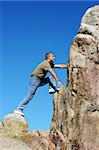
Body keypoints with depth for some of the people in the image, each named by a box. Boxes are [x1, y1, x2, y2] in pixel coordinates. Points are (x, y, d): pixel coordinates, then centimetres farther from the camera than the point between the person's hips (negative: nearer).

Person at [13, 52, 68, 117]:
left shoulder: (50, 64, 14)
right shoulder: (46, 63, -14)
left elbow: (59, 66, 15)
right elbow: (52, 72, -22)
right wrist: (58, 81, -27)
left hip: (40, 80, 10)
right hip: (35, 79, -10)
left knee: (52, 78, 8)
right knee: (30, 96, -16)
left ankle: (53, 88, -14)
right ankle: (18, 109, -15)